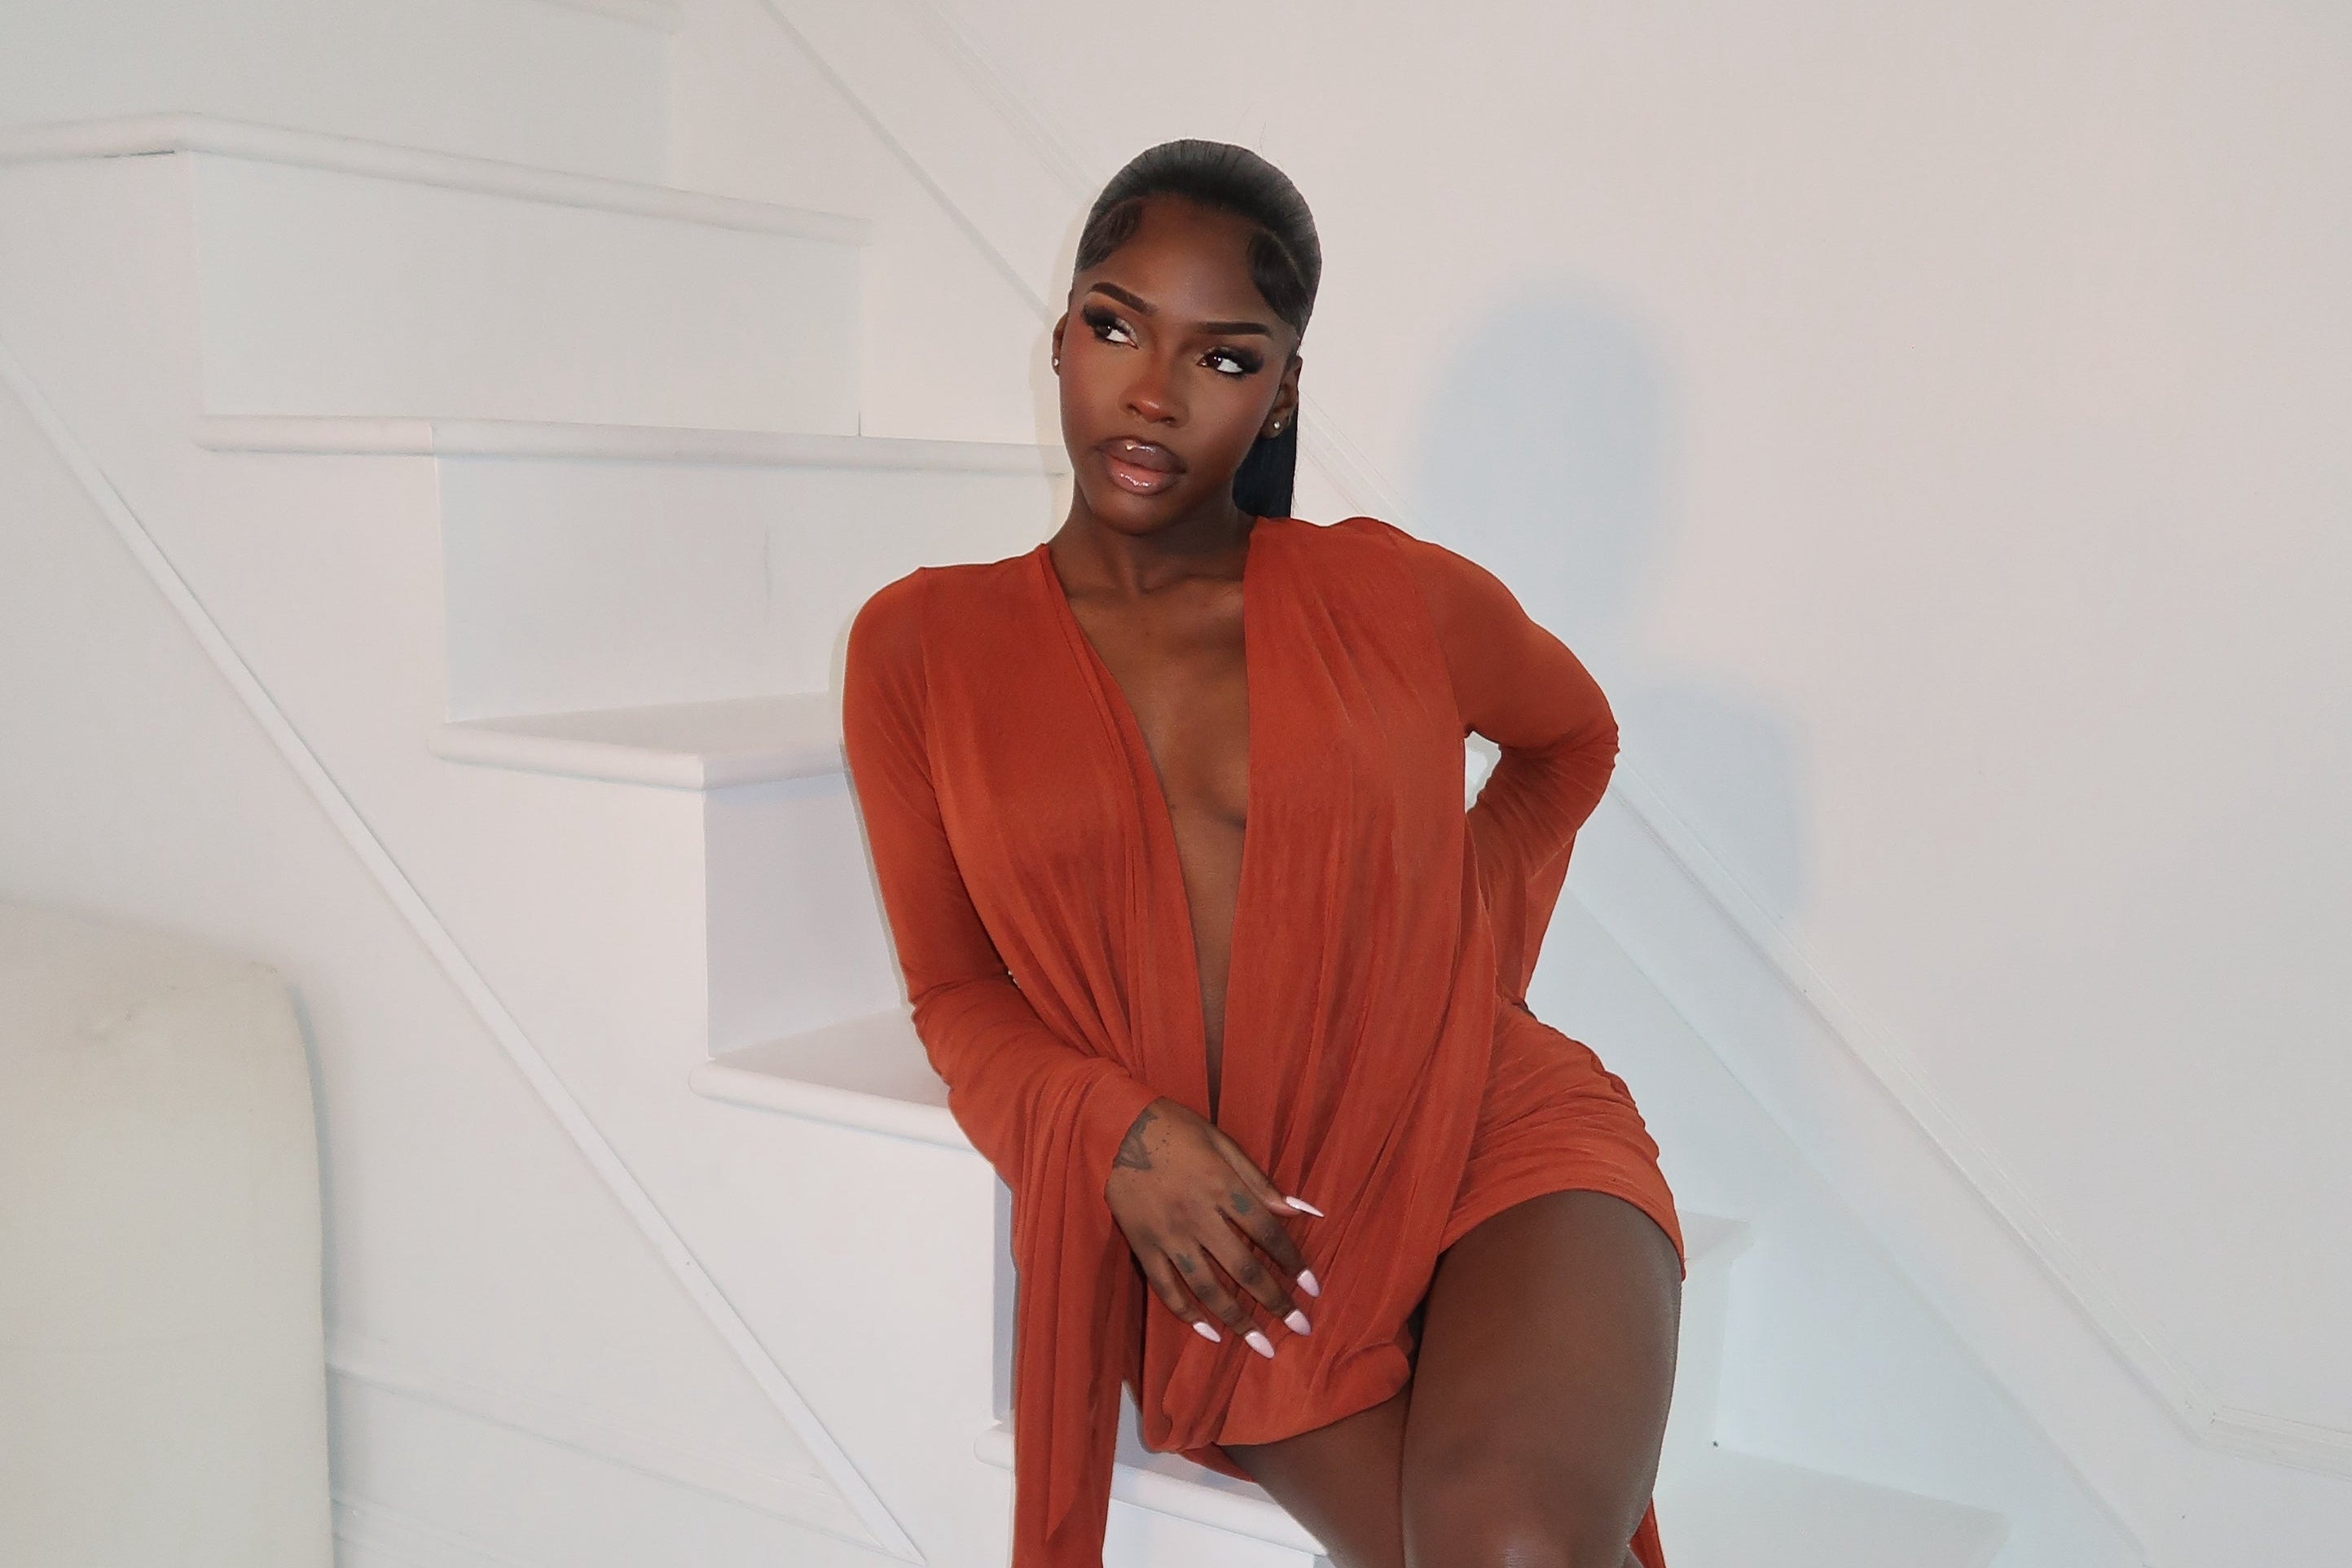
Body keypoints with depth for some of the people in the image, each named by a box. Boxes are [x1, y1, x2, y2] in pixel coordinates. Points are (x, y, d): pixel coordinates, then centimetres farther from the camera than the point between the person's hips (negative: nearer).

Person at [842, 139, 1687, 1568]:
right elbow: (959, 999, 8)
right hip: (1238, 1253, 1)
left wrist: (1472, 937, 9)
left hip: (1502, 1144, 0)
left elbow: (1570, 737, 24)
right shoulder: (923, 648, 5)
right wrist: (1121, 1130, -11)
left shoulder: (1395, 597, 2)